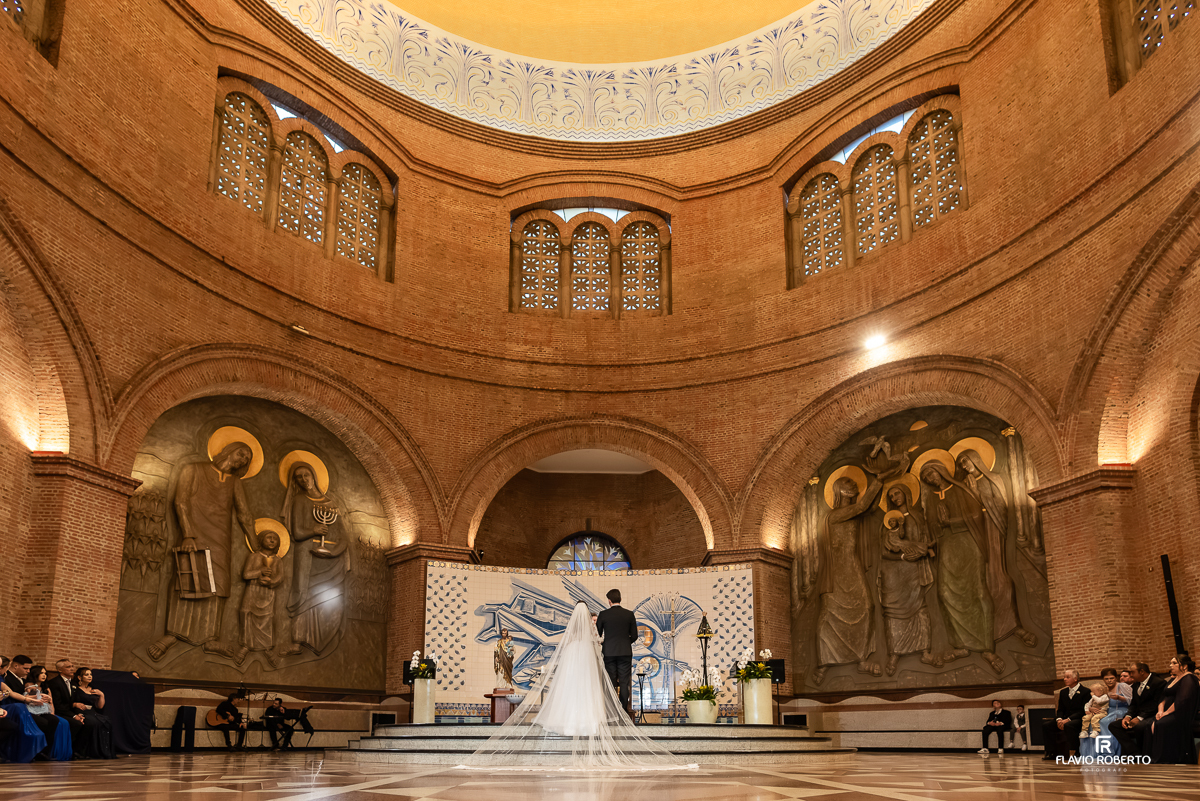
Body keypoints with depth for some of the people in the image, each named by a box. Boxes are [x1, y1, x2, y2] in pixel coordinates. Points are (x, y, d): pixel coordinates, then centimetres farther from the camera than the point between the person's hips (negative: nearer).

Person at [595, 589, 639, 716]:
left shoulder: (603, 615, -3)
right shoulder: (629, 614, 0)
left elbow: (597, 634, 5)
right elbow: (634, 636, 3)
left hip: (609, 653, -1)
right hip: (625, 653, 1)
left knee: (611, 683, 4)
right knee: (624, 684, 3)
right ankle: (624, 711, 1)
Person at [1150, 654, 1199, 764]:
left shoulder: (1188, 679, -7)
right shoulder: (1173, 679, 22)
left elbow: (1182, 701, -19)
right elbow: (1164, 697, 17)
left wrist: (1166, 713, -16)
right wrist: (1160, 711, -2)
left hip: (1182, 716, -8)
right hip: (1169, 714, 8)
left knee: (1161, 724, -32)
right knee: (1152, 725, -18)